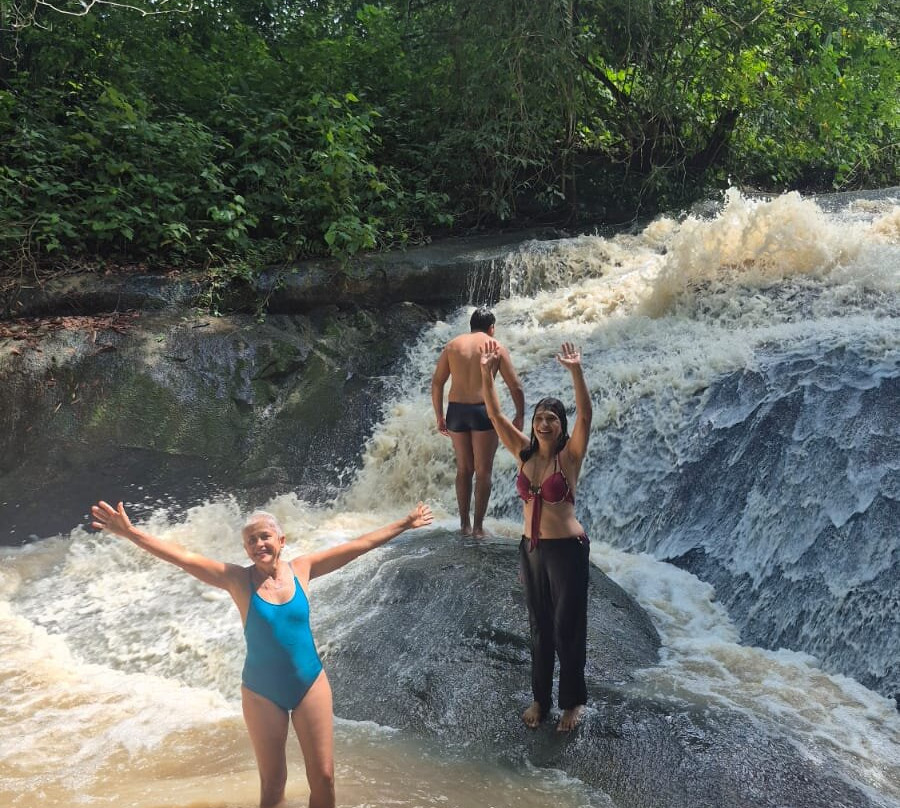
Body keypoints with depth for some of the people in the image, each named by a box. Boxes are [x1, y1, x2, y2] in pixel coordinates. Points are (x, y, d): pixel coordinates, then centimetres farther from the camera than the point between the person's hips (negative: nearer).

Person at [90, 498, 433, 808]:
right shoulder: (238, 579, -10)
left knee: (323, 777, 6)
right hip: (262, 692, -1)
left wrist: (404, 525, 3)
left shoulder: (301, 569, -5)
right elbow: (185, 557, -21)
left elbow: (359, 545, -1)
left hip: (310, 685, 1)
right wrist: (131, 533, -30)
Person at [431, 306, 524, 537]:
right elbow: (515, 386, -1)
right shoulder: (496, 347, 2)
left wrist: (439, 416, 14)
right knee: (483, 471, 6)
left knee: (464, 469, 15)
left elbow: (437, 383, 7)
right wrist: (520, 415, 10)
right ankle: (478, 526, 6)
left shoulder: (452, 345, 10)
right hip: (483, 410, -3)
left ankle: (464, 524, 18)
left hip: (456, 410, 3)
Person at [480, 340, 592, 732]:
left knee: (567, 628, 6)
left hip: (567, 549, -5)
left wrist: (576, 371, -37)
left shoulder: (570, 455, -10)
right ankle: (540, 697, 31)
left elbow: (585, 414, -25)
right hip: (531, 549, 5)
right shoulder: (525, 452, 2)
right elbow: (494, 413, -3)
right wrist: (487, 372, -15)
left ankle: (572, 701, 23)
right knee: (539, 626, 16)